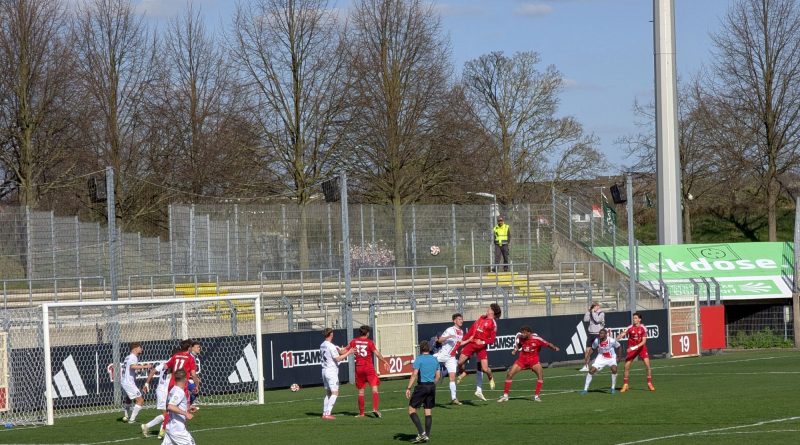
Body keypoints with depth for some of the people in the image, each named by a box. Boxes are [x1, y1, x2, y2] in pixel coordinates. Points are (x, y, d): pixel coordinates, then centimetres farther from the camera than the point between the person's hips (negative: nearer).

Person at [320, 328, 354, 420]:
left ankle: (325, 413, 11)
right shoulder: (331, 346, -16)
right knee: (335, 393, -7)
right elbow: (337, 358, -20)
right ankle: (328, 414, -14)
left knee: (328, 393, 14)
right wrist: (349, 353, -14)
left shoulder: (322, 345, 10)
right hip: (332, 370, -9)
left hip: (324, 370, 9)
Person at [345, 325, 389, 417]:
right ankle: (375, 409, -19)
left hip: (359, 368, 3)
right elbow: (377, 354, -8)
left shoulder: (354, 341, 2)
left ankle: (361, 413, 14)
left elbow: (345, 351, 3)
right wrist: (385, 362, 3)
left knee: (360, 391, 10)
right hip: (369, 368, -3)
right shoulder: (369, 342, -6)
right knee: (374, 388, -3)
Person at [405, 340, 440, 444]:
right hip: (432, 386, 6)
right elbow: (438, 376, 12)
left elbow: (414, 374, -15)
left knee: (411, 409, 0)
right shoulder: (435, 360, 10)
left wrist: (408, 388, -15)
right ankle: (427, 435, 10)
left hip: (422, 386, -6)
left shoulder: (419, 359, -7)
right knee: (428, 411, 11)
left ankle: (421, 433, -11)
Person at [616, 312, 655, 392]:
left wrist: (635, 347, -29)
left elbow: (644, 341, -16)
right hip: (632, 349, 1)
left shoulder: (643, 328, -11)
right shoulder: (630, 328, -8)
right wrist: (615, 340, -38)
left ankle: (649, 383, 2)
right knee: (626, 366, -5)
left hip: (641, 348, -1)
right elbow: (622, 335, -18)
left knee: (647, 364, -12)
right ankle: (625, 385, 8)